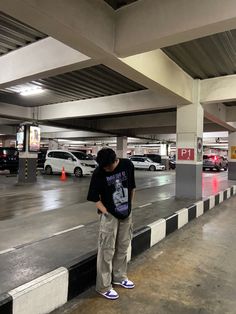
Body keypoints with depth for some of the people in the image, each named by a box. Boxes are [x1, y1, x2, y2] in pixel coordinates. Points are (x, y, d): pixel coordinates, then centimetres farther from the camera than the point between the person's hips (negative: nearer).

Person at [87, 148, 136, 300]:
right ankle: (104, 286, 19)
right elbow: (95, 197, -10)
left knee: (123, 247, 18)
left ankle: (119, 276, 38)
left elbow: (132, 187, 4)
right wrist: (105, 212, -16)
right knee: (107, 251, 3)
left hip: (126, 214, 4)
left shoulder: (128, 165, -10)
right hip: (110, 215, -4)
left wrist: (129, 206, 7)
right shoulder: (99, 172, -18)